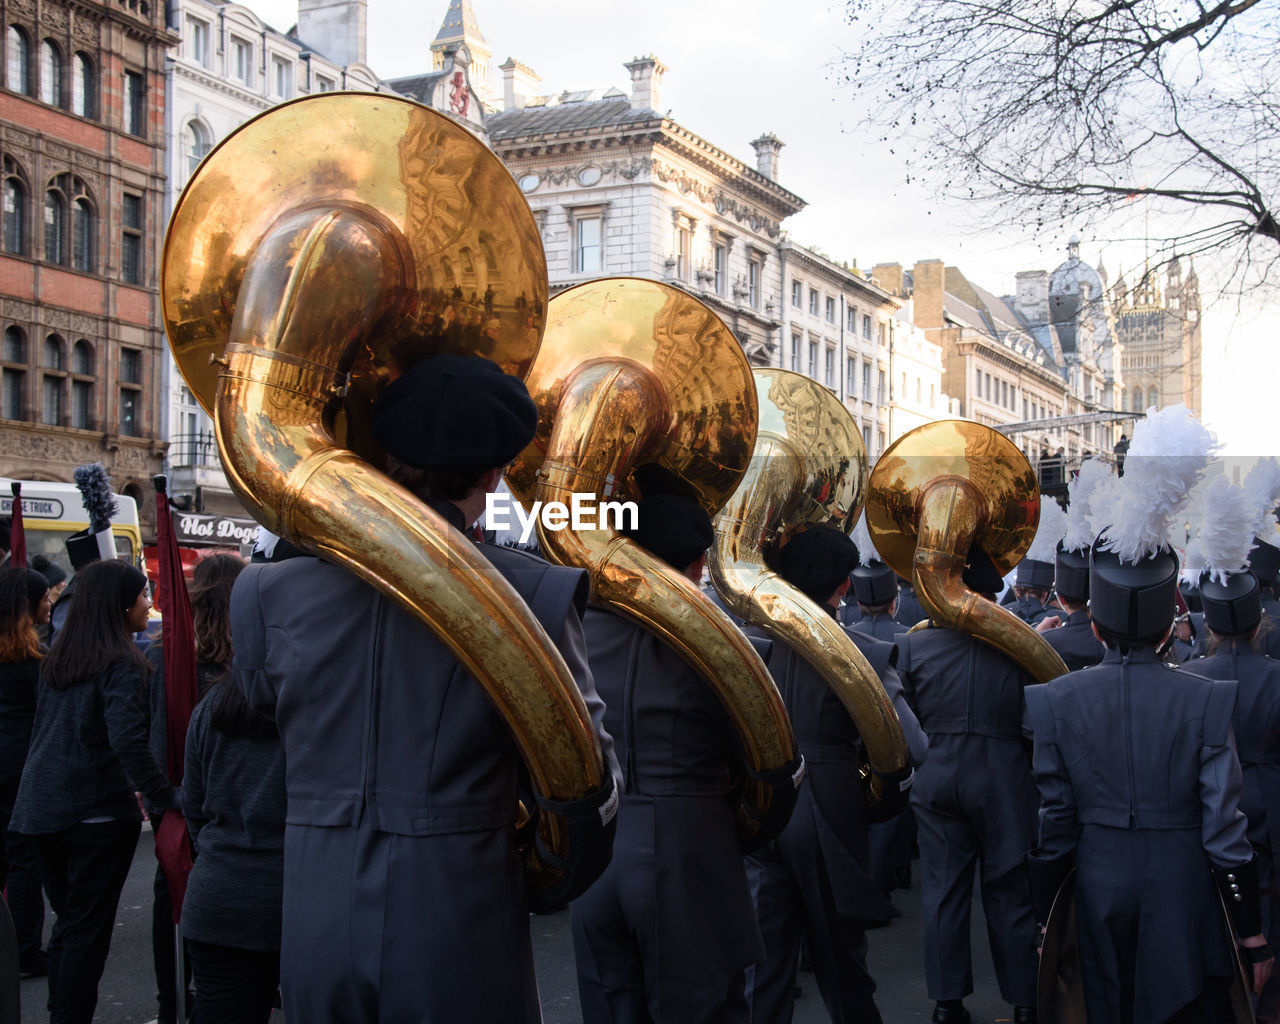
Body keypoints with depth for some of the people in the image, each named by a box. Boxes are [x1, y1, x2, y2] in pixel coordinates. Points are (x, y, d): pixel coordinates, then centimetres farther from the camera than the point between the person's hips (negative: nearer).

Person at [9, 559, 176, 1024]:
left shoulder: (57, 657, 10)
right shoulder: (121, 665, -14)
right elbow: (128, 742, -24)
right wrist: (168, 798, -21)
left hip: (40, 807, 7)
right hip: (98, 811, -7)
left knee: (67, 924, 17)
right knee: (88, 932, 1)